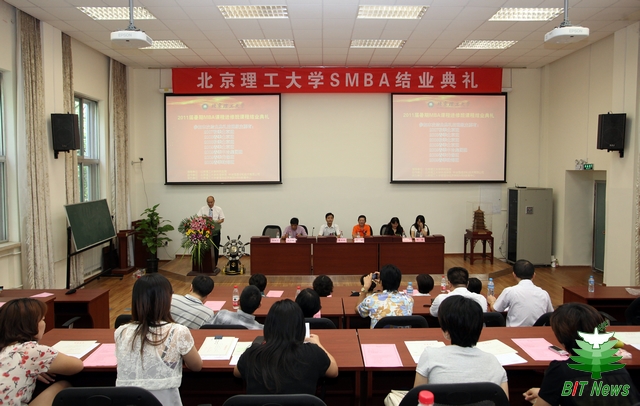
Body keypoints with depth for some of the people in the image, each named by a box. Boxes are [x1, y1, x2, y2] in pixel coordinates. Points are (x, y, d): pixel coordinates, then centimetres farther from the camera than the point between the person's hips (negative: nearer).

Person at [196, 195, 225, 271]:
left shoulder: (218, 209, 5)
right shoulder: (202, 209, 5)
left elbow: (222, 219, 0)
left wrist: (215, 222, -19)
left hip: (216, 231, 0)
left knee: (216, 248, 2)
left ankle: (215, 265, 9)